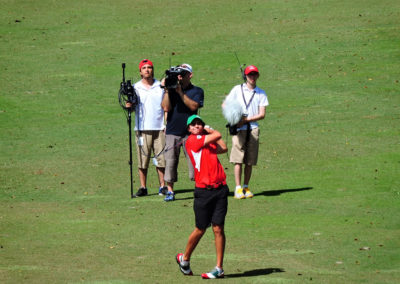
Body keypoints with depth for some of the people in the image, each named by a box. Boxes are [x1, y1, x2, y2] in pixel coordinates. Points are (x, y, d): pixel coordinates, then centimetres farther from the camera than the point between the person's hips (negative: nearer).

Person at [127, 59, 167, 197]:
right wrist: (129, 105, -16)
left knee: (161, 158, 0)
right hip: (142, 128, -1)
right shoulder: (136, 87, 8)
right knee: (142, 158, -1)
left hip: (159, 127, 1)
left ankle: (162, 186, 8)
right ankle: (143, 187, 5)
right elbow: (132, 106, 3)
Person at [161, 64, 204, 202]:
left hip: (190, 132, -2)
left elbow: (193, 106, -12)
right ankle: (170, 191, 4)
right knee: (170, 161, -2)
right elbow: (166, 107, -2)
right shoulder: (171, 89, 11)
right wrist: (167, 91, -8)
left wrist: (180, 92, -13)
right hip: (172, 132, 2)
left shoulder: (197, 91, 6)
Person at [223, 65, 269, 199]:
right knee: (238, 159, -9)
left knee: (250, 161, 3)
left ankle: (246, 187, 12)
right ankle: (238, 188, -9)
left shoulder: (261, 93, 10)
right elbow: (225, 105, 9)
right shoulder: (237, 89, 9)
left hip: (253, 128, 2)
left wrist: (245, 120, -10)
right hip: (239, 128, -2)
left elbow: (262, 114, 3)